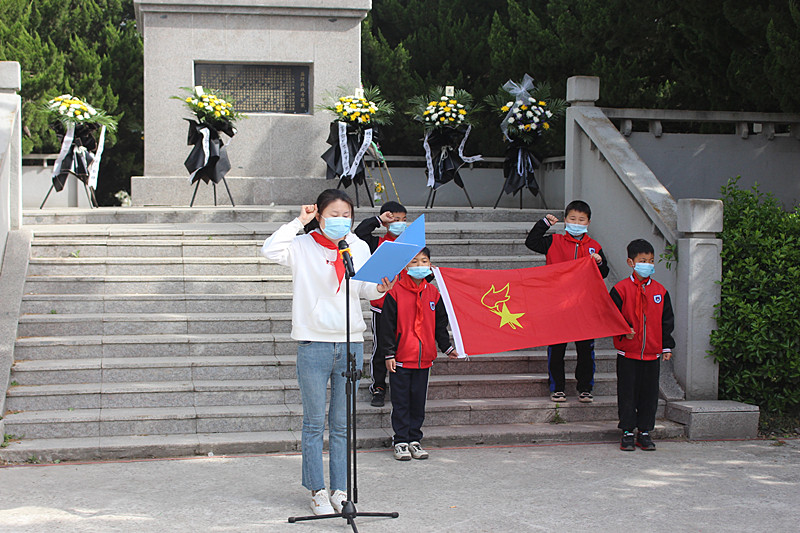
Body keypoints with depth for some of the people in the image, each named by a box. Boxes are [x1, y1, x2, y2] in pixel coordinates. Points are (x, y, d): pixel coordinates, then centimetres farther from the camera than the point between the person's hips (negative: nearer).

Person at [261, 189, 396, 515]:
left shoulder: (359, 247, 8)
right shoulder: (303, 247, -3)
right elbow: (270, 251, -20)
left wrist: (381, 288, -5)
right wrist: (299, 222, -13)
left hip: (351, 344, 3)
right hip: (314, 344, -3)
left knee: (342, 424, 9)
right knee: (314, 424, 4)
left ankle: (340, 489, 17)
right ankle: (317, 491, 14)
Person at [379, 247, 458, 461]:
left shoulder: (433, 293, 8)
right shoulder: (396, 292, -7)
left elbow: (440, 324, 17)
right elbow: (387, 325, -6)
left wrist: (447, 348, 14)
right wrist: (389, 354, -8)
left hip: (424, 359, 4)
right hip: (400, 358, -4)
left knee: (418, 401, 10)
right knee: (401, 402, 3)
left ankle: (414, 439, 20)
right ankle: (401, 441, 10)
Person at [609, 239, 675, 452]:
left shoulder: (660, 291, 6)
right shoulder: (621, 289, -5)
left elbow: (667, 321, 11)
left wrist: (667, 346, 7)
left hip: (652, 353, 3)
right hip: (627, 353, -3)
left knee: (649, 394, 8)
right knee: (627, 393, 2)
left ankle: (645, 432, 18)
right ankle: (627, 433, 12)